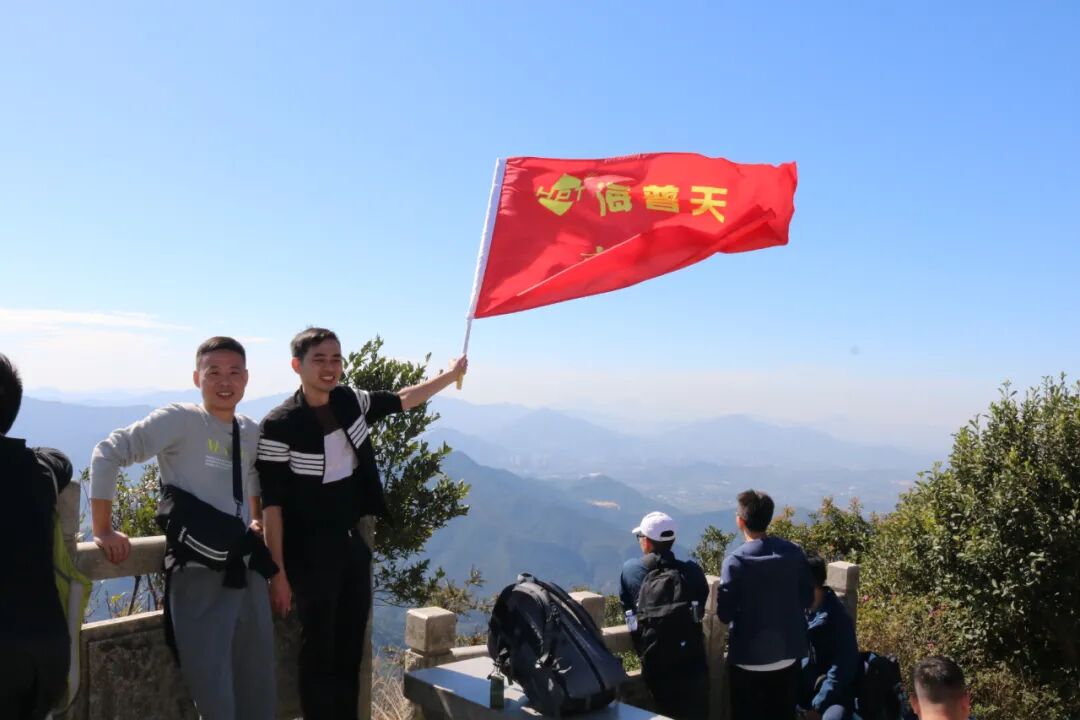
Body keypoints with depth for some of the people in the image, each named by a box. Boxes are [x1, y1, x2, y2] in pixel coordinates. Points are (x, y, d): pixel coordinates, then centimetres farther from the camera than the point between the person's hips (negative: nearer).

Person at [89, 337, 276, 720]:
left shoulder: (251, 432, 9)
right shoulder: (180, 419, -10)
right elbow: (108, 453, -14)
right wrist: (103, 530, -16)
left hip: (248, 572, 6)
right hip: (199, 576, -6)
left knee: (259, 687, 15)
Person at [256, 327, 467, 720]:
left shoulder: (349, 401, -1)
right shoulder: (279, 425, -18)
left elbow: (400, 400, 18)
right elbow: (272, 503, -17)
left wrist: (450, 375, 19)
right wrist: (278, 573, -17)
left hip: (353, 541, 6)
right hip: (311, 551, -6)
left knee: (352, 645, 16)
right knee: (319, 649, 4)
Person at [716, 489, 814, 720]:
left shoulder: (735, 562, -18)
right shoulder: (794, 552, -5)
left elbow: (724, 613, -14)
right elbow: (807, 598, 3)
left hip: (749, 657, -4)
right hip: (788, 653, 4)